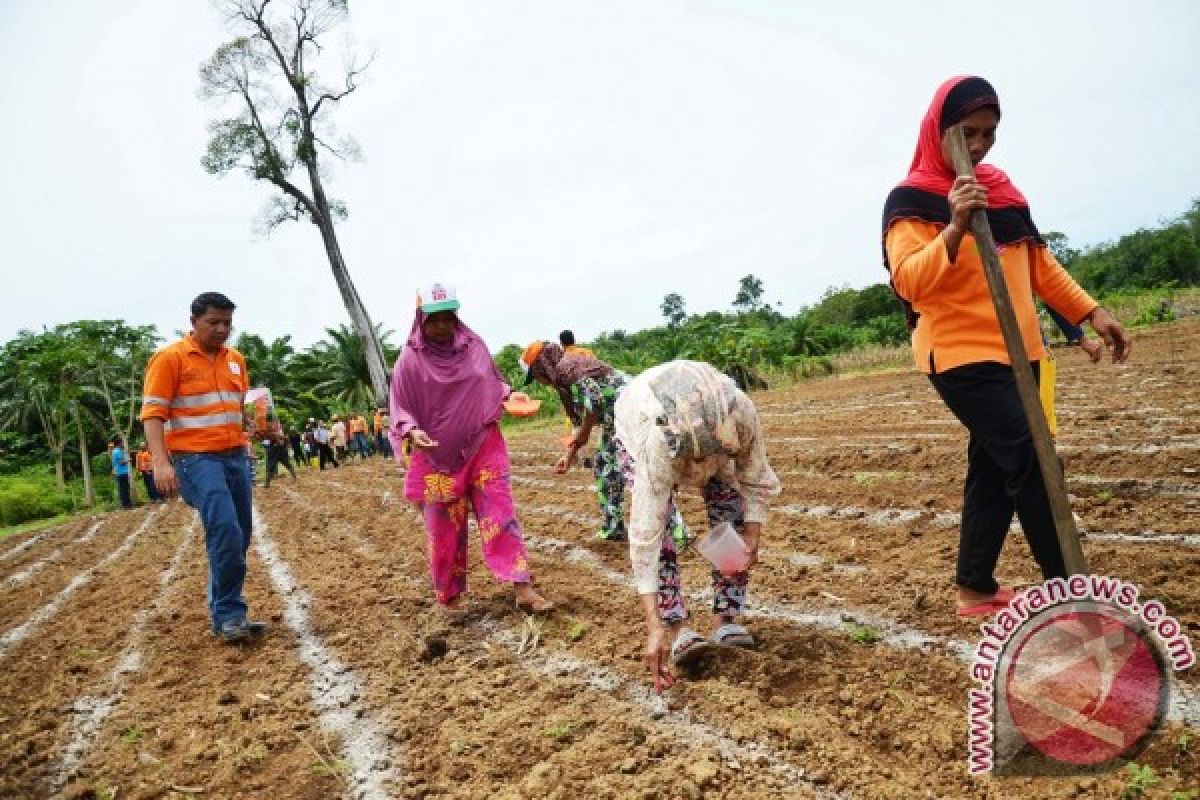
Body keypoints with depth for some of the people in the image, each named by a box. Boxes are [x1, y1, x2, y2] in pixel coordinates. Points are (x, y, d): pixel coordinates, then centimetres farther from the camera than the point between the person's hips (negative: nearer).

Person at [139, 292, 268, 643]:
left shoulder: (235, 359, 14)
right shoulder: (170, 357, -5)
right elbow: (153, 413, -9)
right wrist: (160, 461, -21)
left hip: (236, 456, 7)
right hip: (195, 459, -7)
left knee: (239, 536, 8)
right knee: (225, 530, -20)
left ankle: (225, 611, 21)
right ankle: (228, 613, -7)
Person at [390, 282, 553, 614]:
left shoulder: (474, 346, 3)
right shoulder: (410, 360, -7)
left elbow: (494, 383, 18)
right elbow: (401, 407, -4)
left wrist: (508, 396, -1)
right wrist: (412, 431, -23)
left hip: (483, 446, 2)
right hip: (439, 455, -2)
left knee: (500, 514, -4)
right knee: (445, 528, 7)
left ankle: (523, 588, -5)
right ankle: (450, 596, 24)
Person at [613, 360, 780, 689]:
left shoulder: (741, 413, -40)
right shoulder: (657, 443, -47)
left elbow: (755, 480, -19)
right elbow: (645, 535, -46)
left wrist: (752, 538, -31)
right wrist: (654, 628, -48)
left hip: (706, 434, 3)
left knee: (729, 508, -11)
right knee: (657, 525, -21)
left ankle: (726, 619, -2)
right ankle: (677, 628, -15)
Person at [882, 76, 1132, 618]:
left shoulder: (999, 186, 15)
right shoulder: (912, 199, -7)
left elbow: (1038, 262, 20)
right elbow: (908, 280, -19)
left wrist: (1091, 313, 15)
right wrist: (955, 228, -31)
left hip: (1016, 351, 8)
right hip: (961, 354, -8)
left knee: (993, 469, 10)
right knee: (1032, 463, -13)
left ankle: (975, 588, 21)